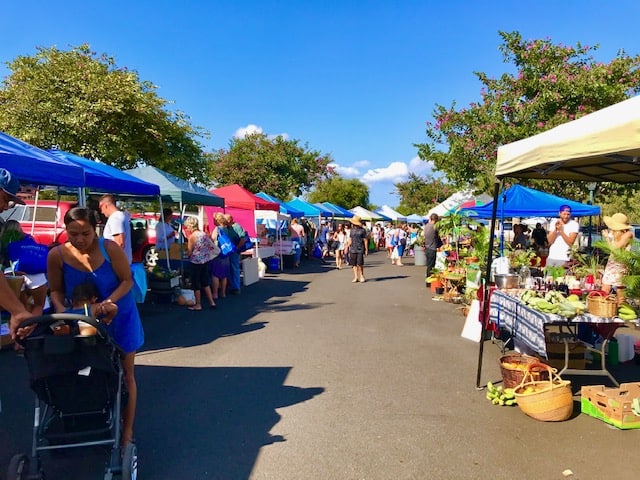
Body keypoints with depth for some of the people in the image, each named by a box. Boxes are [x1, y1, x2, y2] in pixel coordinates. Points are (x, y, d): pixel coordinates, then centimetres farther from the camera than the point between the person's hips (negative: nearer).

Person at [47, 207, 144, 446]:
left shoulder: (110, 248, -22)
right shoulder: (57, 255, -15)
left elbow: (127, 280, -15)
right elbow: (56, 290, -4)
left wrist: (110, 300, -32)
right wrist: (60, 309, -24)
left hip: (119, 318, -2)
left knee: (125, 374, 7)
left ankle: (127, 430, 19)